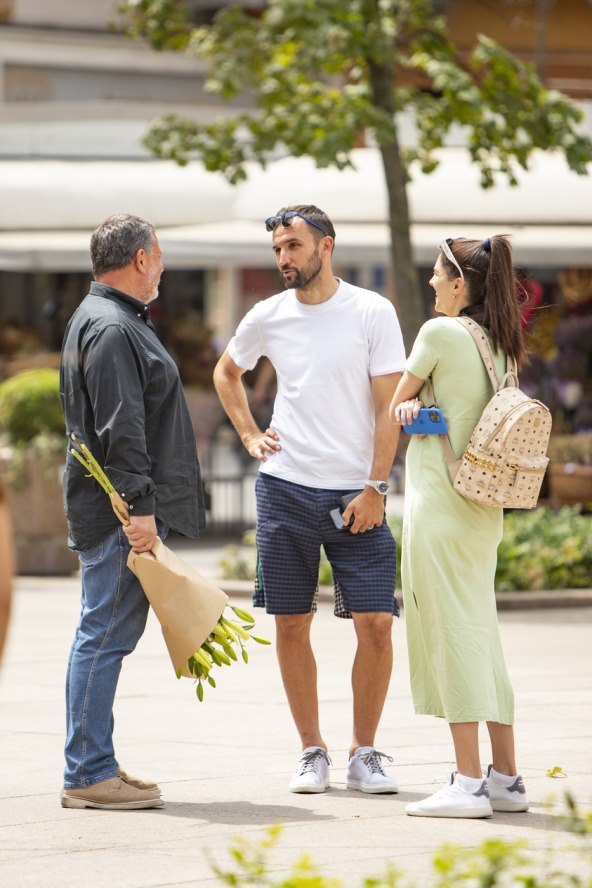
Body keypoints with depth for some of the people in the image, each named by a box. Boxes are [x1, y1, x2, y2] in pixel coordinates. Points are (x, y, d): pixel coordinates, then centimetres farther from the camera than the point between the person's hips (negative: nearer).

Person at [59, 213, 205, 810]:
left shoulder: (104, 320, 20)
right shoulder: (112, 329, -14)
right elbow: (120, 429, -22)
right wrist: (136, 506, -24)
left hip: (123, 513, 11)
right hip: (119, 514, -11)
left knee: (109, 634, 13)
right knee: (105, 634, -9)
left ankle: (94, 766, 17)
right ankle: (88, 775, -9)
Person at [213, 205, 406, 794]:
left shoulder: (372, 313, -2)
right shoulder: (268, 317, 6)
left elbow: (388, 408, -4)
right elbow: (225, 373, 26)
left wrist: (375, 488, -10)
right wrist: (249, 436, 13)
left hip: (356, 495, -2)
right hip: (285, 487, 2)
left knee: (376, 622, -7)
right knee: (291, 624, 4)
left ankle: (363, 752, 7)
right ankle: (311, 751, 15)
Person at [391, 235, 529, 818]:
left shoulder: (440, 332, -12)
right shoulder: (501, 343, 10)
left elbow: (394, 405, 0)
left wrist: (405, 405, 19)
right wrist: (416, 402, 4)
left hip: (440, 501, -8)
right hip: (484, 505, 8)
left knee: (451, 634, -6)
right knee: (480, 635, 12)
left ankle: (468, 782, -8)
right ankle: (505, 778, 12)